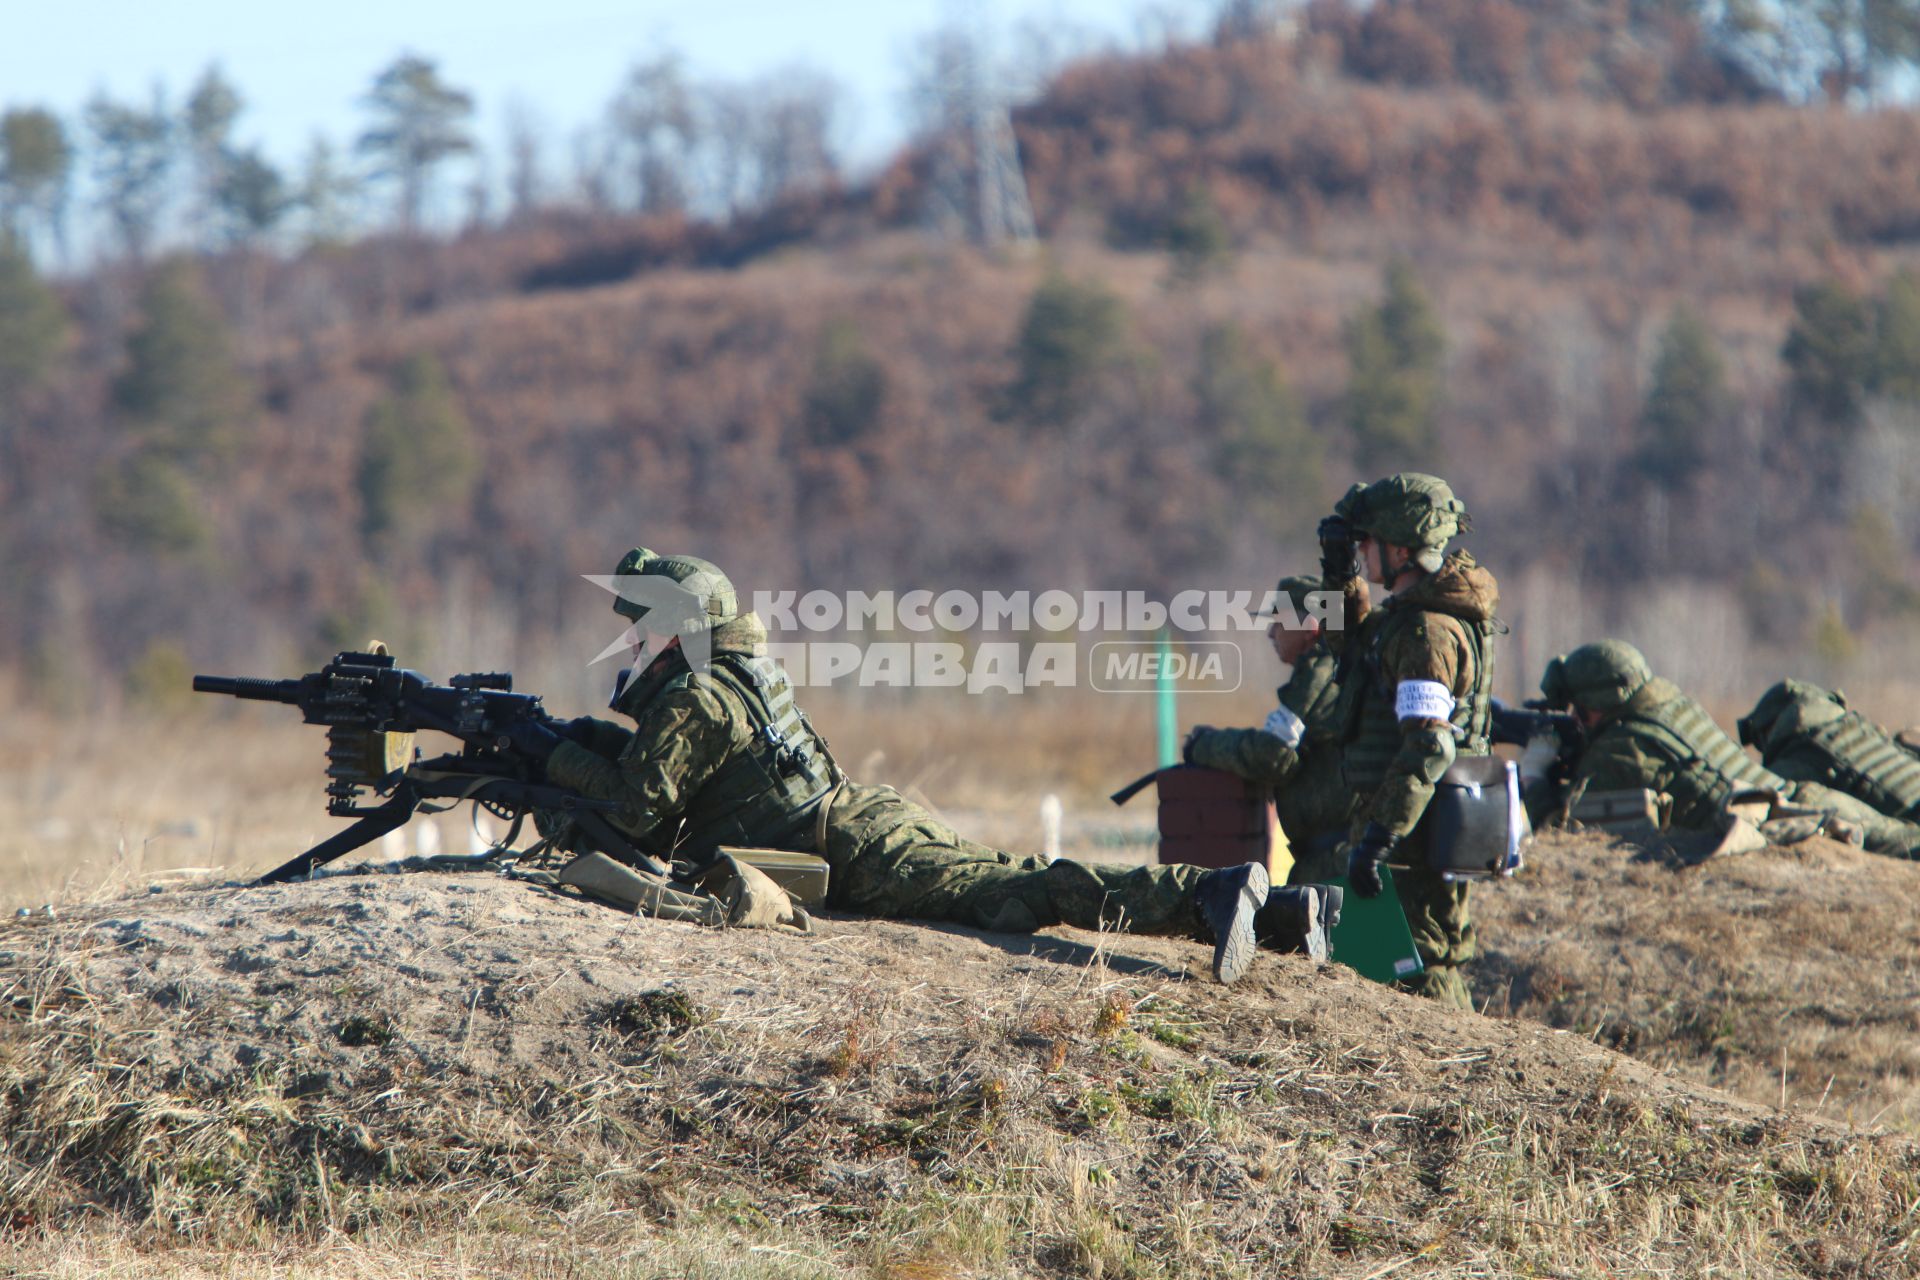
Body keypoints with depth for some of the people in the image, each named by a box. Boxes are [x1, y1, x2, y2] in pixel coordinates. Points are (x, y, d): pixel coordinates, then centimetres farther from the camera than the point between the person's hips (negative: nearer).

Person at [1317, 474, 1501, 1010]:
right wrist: (1341, 575, 15)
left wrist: (1377, 838, -28)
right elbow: (1353, 640, 33)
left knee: (1417, 974, -7)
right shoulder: (1407, 615, 12)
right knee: (1438, 969, 17)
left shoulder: (1427, 629, -20)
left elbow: (1427, 747, -27)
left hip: (1413, 842, -10)